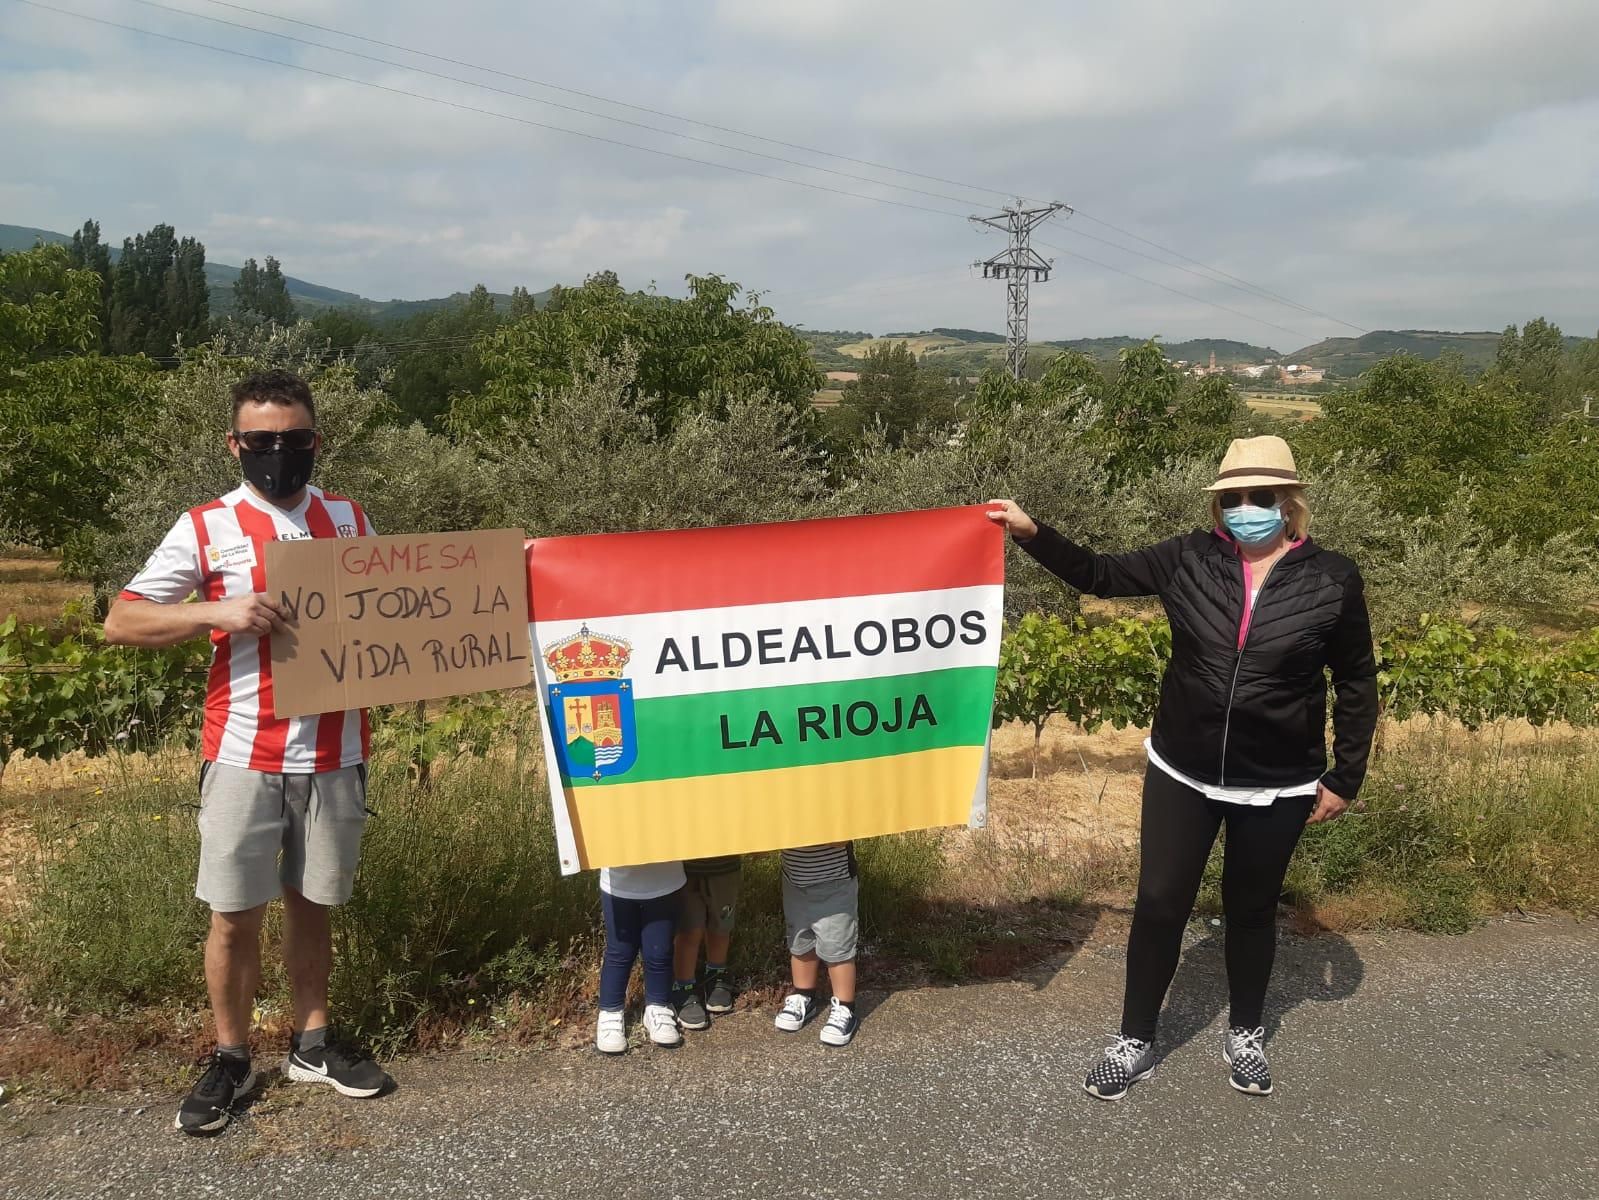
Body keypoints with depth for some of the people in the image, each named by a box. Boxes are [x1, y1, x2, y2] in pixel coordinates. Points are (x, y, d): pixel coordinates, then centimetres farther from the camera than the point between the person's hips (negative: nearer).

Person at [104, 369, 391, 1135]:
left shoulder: (350, 520, 7)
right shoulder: (207, 528, -3)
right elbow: (120, 622, -6)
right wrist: (220, 613, -20)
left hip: (333, 753, 2)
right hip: (243, 755, -2)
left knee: (311, 903, 15)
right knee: (235, 915, 6)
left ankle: (311, 1044, 29)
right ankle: (230, 1060, 25)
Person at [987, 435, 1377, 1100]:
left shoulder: (1331, 579, -8)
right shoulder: (1190, 559, -6)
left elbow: (1356, 685, 0)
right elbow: (1100, 575, 1)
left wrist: (1346, 777, 0)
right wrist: (1033, 533, -11)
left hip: (1278, 788, -1)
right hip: (1181, 774, 1)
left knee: (1251, 908, 17)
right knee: (1159, 903, 7)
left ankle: (1244, 1033, 41)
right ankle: (1135, 1041, 25)